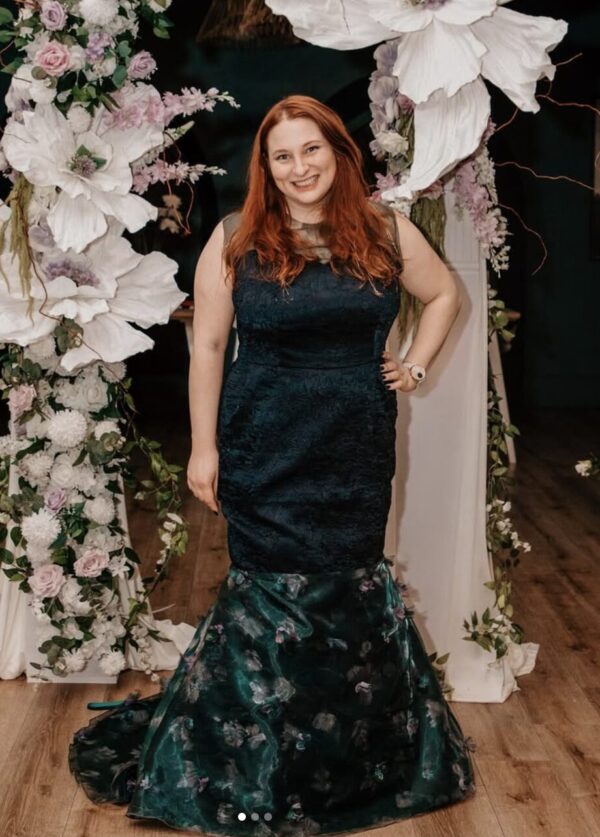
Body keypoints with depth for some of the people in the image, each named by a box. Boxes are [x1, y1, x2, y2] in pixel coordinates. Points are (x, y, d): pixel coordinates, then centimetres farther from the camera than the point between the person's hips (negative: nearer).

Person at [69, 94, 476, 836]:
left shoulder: (386, 232, 4)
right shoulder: (236, 240, -2)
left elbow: (444, 294, 20)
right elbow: (206, 346, -3)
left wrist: (415, 365, 8)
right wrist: (203, 447, -6)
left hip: (358, 447, 2)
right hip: (266, 450, -2)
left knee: (354, 586, 8)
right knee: (274, 593, 2)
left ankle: (358, 757, 27)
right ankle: (254, 769, 21)